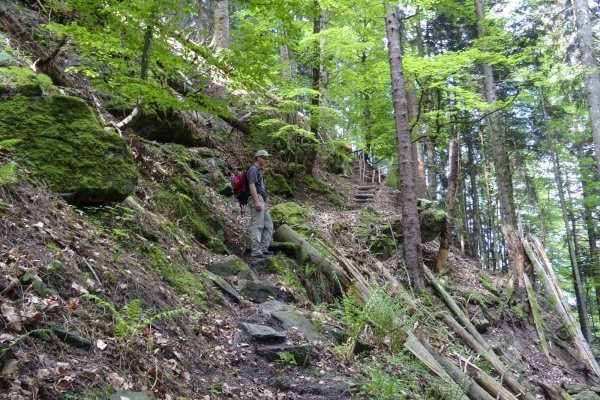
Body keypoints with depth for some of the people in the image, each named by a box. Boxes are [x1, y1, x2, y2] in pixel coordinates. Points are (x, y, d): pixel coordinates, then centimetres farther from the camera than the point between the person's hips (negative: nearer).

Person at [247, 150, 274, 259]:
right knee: (257, 226, -13)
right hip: (256, 200, -10)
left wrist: (264, 203, 24)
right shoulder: (253, 169, -4)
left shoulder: (259, 171, 26)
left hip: (261, 201, 10)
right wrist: (257, 201, -24)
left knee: (268, 225, 11)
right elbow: (252, 185, -16)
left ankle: (264, 249, 13)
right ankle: (256, 252, -16)